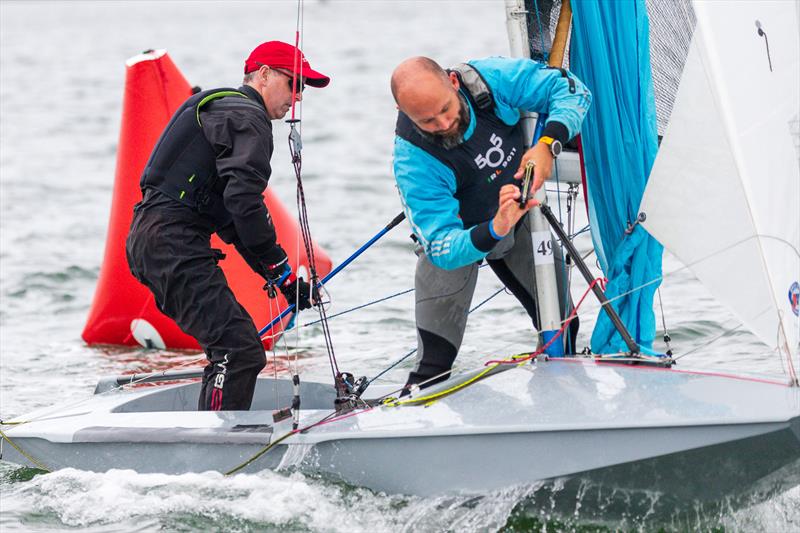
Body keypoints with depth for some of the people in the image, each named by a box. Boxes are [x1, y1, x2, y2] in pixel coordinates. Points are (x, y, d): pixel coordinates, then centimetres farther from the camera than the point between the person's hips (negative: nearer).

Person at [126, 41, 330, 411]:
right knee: (240, 351, -18)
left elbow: (227, 213, 26)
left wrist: (272, 273, 17)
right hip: (174, 243, -11)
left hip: (150, 240, 11)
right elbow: (244, 203, -20)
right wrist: (282, 271, -14)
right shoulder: (248, 117, -6)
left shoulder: (217, 109, 27)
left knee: (231, 347, 20)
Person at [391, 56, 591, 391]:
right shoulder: (412, 161, -37)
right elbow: (443, 247, -39)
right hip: (457, 232, -3)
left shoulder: (490, 79, -31)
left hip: (517, 212, 3)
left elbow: (571, 90, -21)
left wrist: (548, 144, -39)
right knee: (435, 359, -11)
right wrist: (495, 229, -58)